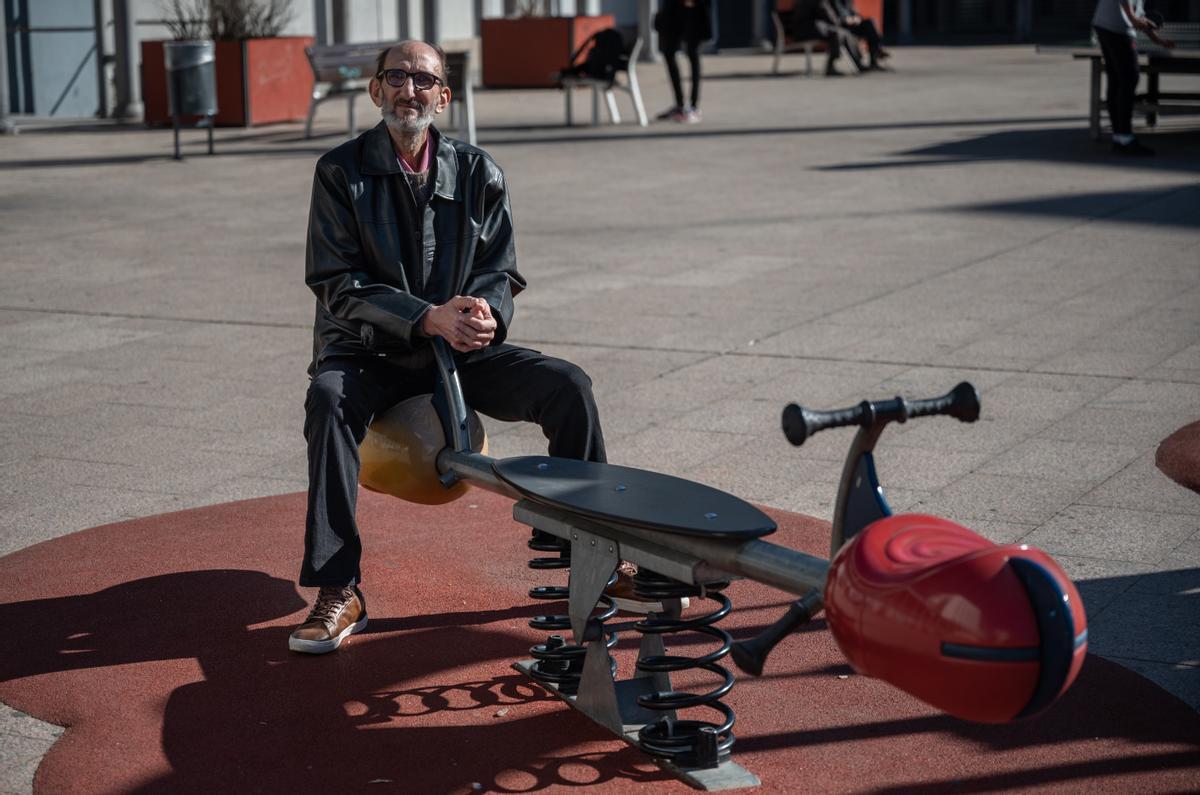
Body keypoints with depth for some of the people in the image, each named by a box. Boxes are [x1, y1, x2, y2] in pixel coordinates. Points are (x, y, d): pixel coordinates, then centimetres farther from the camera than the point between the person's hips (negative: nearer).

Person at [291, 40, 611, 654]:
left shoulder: (478, 173, 6)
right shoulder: (340, 172, -3)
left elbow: (500, 272, 5)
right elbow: (337, 284, -10)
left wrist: (486, 313, -21)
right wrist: (428, 319, -24)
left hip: (462, 352, 3)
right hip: (369, 353, -2)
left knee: (568, 385, -18)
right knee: (329, 396, -35)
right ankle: (338, 591, -31)